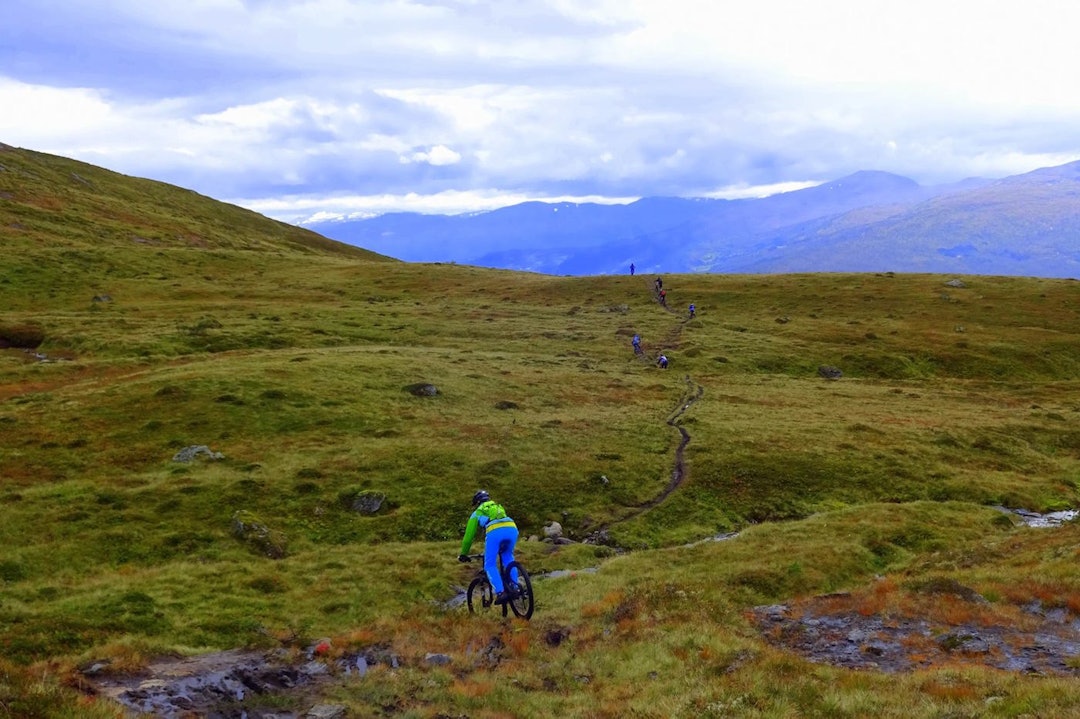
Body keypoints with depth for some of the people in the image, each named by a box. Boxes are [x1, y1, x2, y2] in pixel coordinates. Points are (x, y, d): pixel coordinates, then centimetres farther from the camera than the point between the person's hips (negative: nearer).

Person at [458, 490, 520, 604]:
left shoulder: (477, 513, 31)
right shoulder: (499, 507, 42)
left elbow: (469, 536, 31)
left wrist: (463, 554, 42)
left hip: (494, 531, -4)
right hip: (512, 528, 4)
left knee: (490, 566, 8)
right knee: (508, 558, 29)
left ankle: (500, 593, -9)